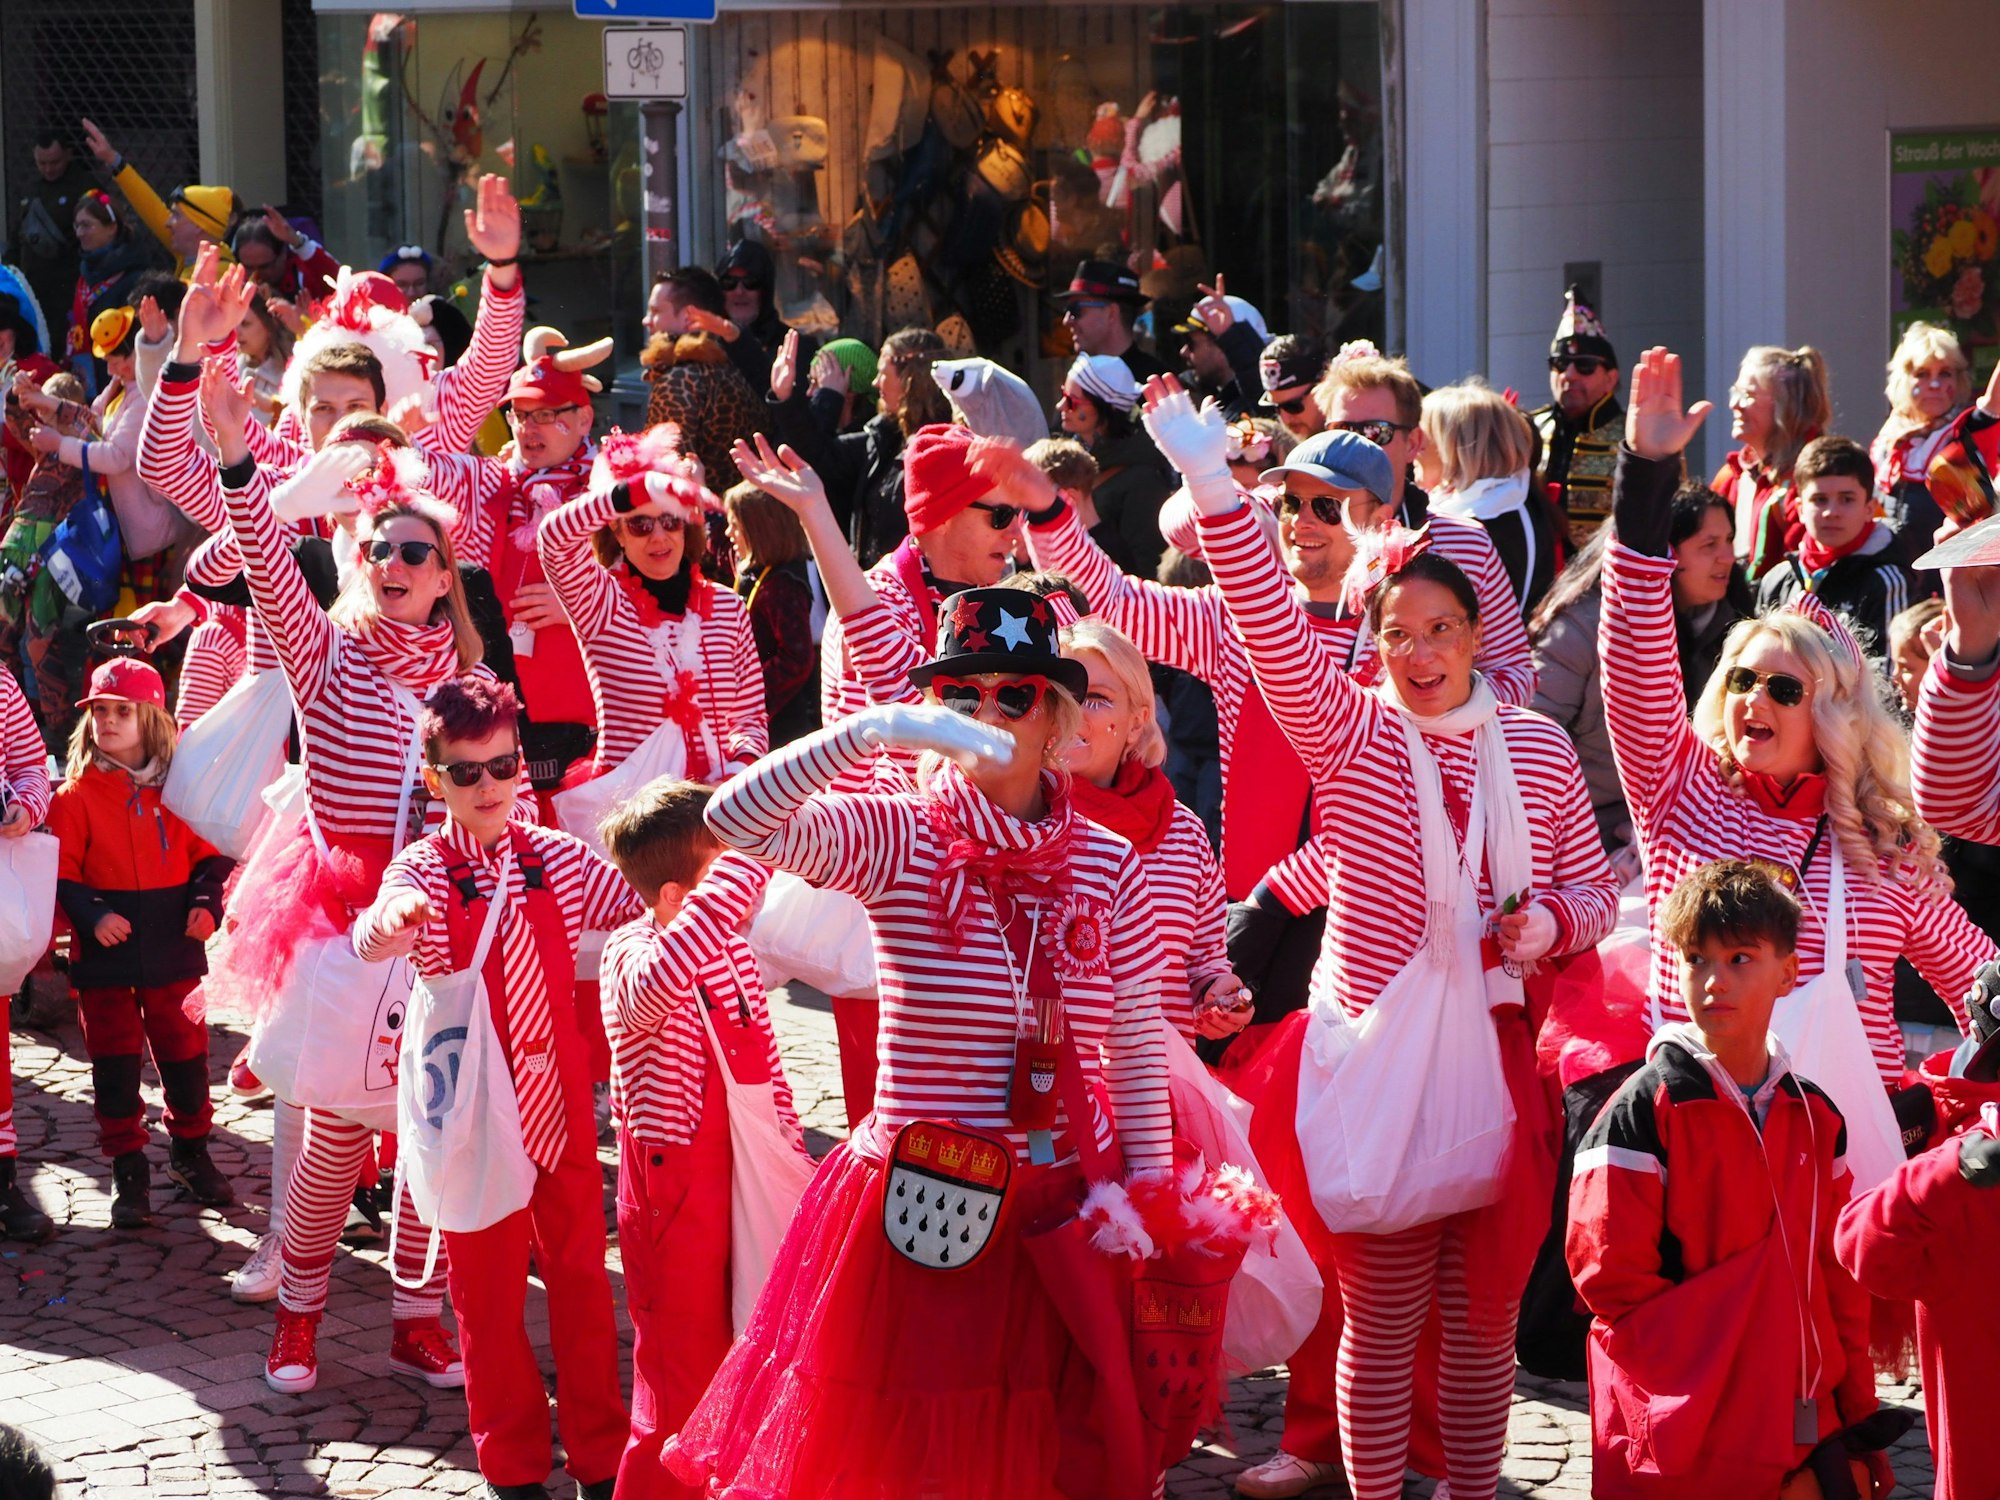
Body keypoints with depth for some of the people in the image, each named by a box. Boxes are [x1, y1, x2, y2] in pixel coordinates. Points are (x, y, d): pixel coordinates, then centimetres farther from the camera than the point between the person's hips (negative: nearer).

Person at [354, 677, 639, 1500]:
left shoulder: (558, 858, 0)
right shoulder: (424, 870, -10)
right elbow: (377, 936, -31)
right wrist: (388, 919, -54)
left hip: (560, 1100, 3)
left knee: (582, 1275, 9)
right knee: (489, 1287, 6)